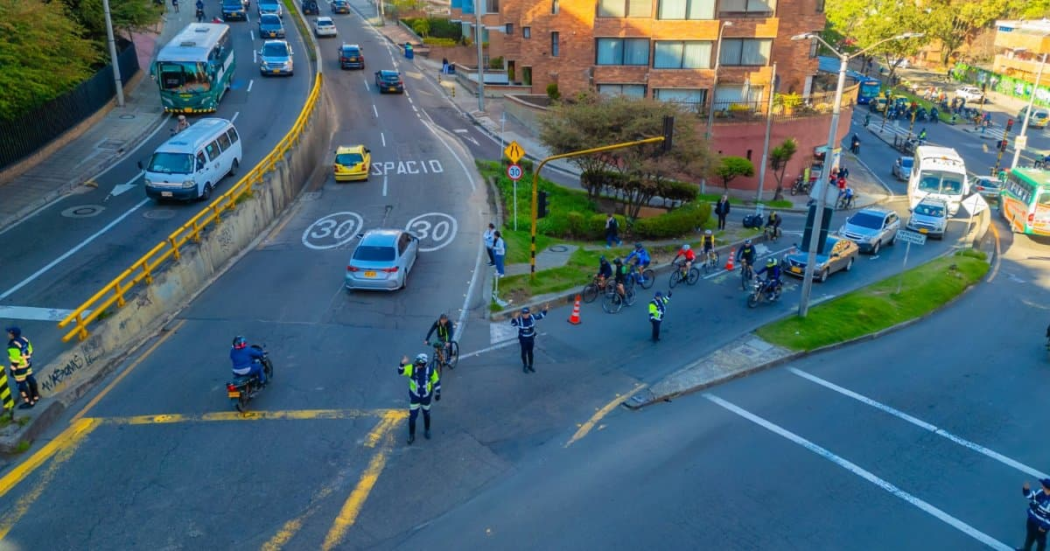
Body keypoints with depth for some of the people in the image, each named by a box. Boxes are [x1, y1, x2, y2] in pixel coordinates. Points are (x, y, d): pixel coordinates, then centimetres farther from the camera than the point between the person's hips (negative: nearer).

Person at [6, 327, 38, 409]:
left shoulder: (13, 346, -30)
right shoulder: (24, 339, -5)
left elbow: (15, 360, -25)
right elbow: (30, 351, 7)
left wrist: (12, 370, -14)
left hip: (20, 367, -9)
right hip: (28, 364, 9)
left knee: (21, 384, 5)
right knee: (30, 379, 22)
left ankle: (29, 402, 16)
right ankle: (35, 396, 37)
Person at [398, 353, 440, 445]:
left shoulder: (430, 369, -20)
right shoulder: (412, 367, -20)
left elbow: (436, 381, -7)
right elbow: (400, 372, -24)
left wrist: (438, 393, -1)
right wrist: (402, 364, -44)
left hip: (426, 396, 0)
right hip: (414, 396, 0)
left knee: (426, 414, 20)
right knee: (412, 416, 2)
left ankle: (427, 430, 45)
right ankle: (411, 435, 20)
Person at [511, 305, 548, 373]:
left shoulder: (532, 317, -14)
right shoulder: (520, 319, -26)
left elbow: (540, 316, 0)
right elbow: (513, 323, -44)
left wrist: (545, 310, -13)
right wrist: (514, 318, -64)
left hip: (531, 338, 3)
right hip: (523, 338, -3)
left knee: (530, 352, 17)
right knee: (524, 352, 10)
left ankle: (530, 366, 34)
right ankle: (525, 366, 29)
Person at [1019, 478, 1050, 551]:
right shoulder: (1041, 493, -13)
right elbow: (1029, 494, 1)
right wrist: (1026, 488, -19)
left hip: (1041, 524, -7)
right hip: (1032, 519, 7)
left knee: (1040, 539, 19)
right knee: (1030, 535, 30)